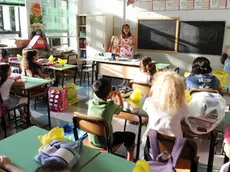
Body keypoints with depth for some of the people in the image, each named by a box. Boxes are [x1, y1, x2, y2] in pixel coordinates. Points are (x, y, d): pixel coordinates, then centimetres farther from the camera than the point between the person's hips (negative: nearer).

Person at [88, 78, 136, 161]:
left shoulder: (91, 103, -16)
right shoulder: (110, 106, -27)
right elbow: (120, 106, -4)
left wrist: (110, 97, 9)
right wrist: (118, 95, 11)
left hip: (92, 140, 5)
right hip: (105, 143, -5)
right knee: (131, 136, 13)